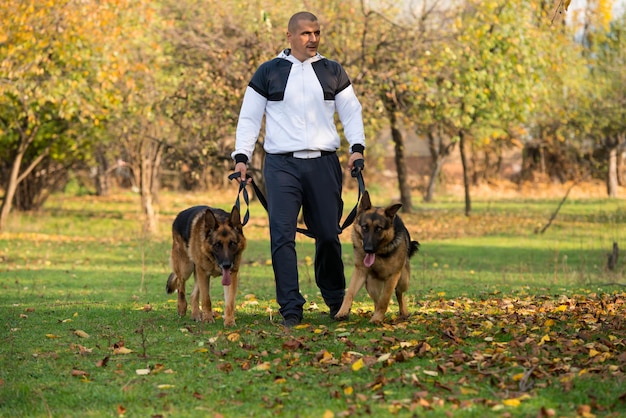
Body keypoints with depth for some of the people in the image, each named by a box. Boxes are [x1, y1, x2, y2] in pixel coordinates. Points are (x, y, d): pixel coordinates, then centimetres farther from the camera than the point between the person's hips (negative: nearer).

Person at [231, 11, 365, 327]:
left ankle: (336, 302, 21)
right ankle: (291, 309, -10)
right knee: (282, 235, -10)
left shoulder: (333, 72, 13)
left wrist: (357, 147, -3)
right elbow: (249, 117, 9)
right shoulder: (268, 73, 8)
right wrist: (241, 156, -2)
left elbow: (351, 111, 13)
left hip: (324, 164, 2)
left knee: (329, 235, 3)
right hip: (282, 164, -1)